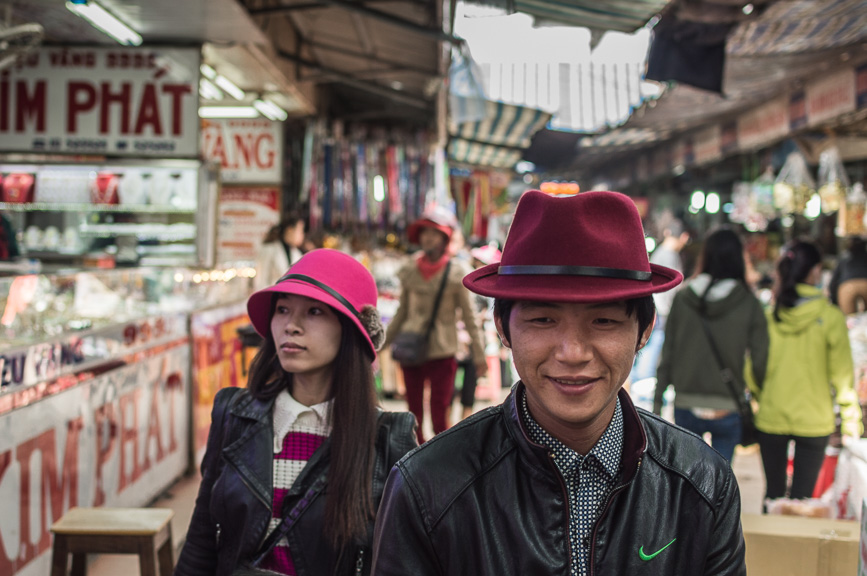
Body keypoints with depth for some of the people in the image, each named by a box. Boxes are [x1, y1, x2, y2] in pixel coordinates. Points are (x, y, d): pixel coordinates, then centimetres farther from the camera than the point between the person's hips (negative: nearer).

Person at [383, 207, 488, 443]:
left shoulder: (456, 272, -3)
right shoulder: (410, 270, 5)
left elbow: (469, 317, 0)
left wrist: (479, 355, -2)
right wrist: (383, 343, 16)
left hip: (442, 353, -3)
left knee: (439, 419, -6)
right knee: (414, 415, 9)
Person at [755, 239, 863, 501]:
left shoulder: (767, 314, -6)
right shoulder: (830, 317, -11)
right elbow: (842, 374, -6)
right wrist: (851, 420, 4)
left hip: (771, 418, 2)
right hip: (814, 420, -2)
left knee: (773, 494, 15)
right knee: (801, 498, 7)